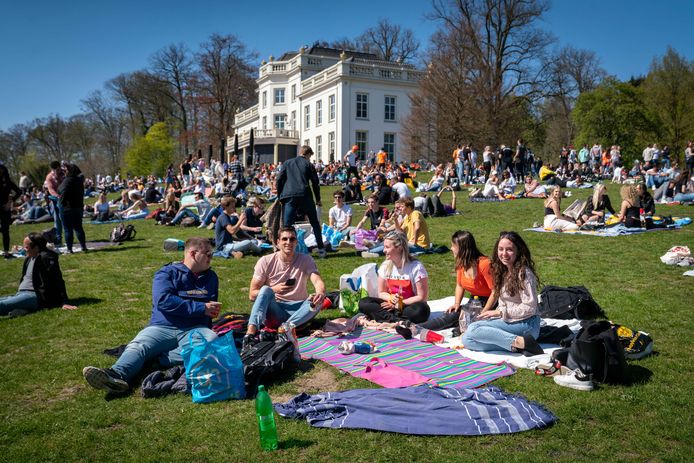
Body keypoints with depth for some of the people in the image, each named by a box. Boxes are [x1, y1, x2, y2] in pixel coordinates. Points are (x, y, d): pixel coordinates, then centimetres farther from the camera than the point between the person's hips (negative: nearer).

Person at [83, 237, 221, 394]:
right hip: (162, 328, -1)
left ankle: (159, 358, -35)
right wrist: (201, 308, -10)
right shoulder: (167, 273, 8)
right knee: (137, 346, -30)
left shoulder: (211, 277, 21)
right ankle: (117, 375, -57)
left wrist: (211, 310, 10)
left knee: (214, 341, -32)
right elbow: (163, 300, -10)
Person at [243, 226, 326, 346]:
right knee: (266, 290, -28)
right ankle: (251, 332, -44)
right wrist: (275, 289, -22)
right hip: (273, 310, 0)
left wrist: (321, 293, -44)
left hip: (297, 312, 1)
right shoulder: (265, 261, -4)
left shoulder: (306, 260, -2)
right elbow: (252, 295, -5)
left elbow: (318, 281, -20)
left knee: (316, 301, -28)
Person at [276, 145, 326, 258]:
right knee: (315, 223, 13)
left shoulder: (287, 163, 14)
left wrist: (280, 196, 15)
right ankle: (321, 249, 13)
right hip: (305, 196, -1)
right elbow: (315, 183, 8)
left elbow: (279, 180, 8)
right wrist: (318, 199, 17)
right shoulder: (308, 164, 10)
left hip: (289, 196, 1)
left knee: (286, 225, 1)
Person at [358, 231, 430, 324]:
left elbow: (422, 297, -12)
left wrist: (399, 304, -14)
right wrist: (391, 298, -14)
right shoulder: (385, 266, 1)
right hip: (392, 305, 5)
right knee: (363, 303, -19)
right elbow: (381, 293, 8)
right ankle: (399, 320, -31)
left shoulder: (416, 267, -13)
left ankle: (385, 317, -27)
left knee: (421, 310, -38)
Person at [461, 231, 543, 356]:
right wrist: (484, 313, 2)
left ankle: (520, 342, -24)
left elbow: (529, 307, -17)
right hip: (505, 320, 8)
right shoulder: (501, 271, 10)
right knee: (467, 340, -11)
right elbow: (496, 293, 16)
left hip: (526, 324, -8)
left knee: (473, 329, -25)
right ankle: (516, 345, -15)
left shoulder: (524, 273, -15)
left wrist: (500, 312, -14)